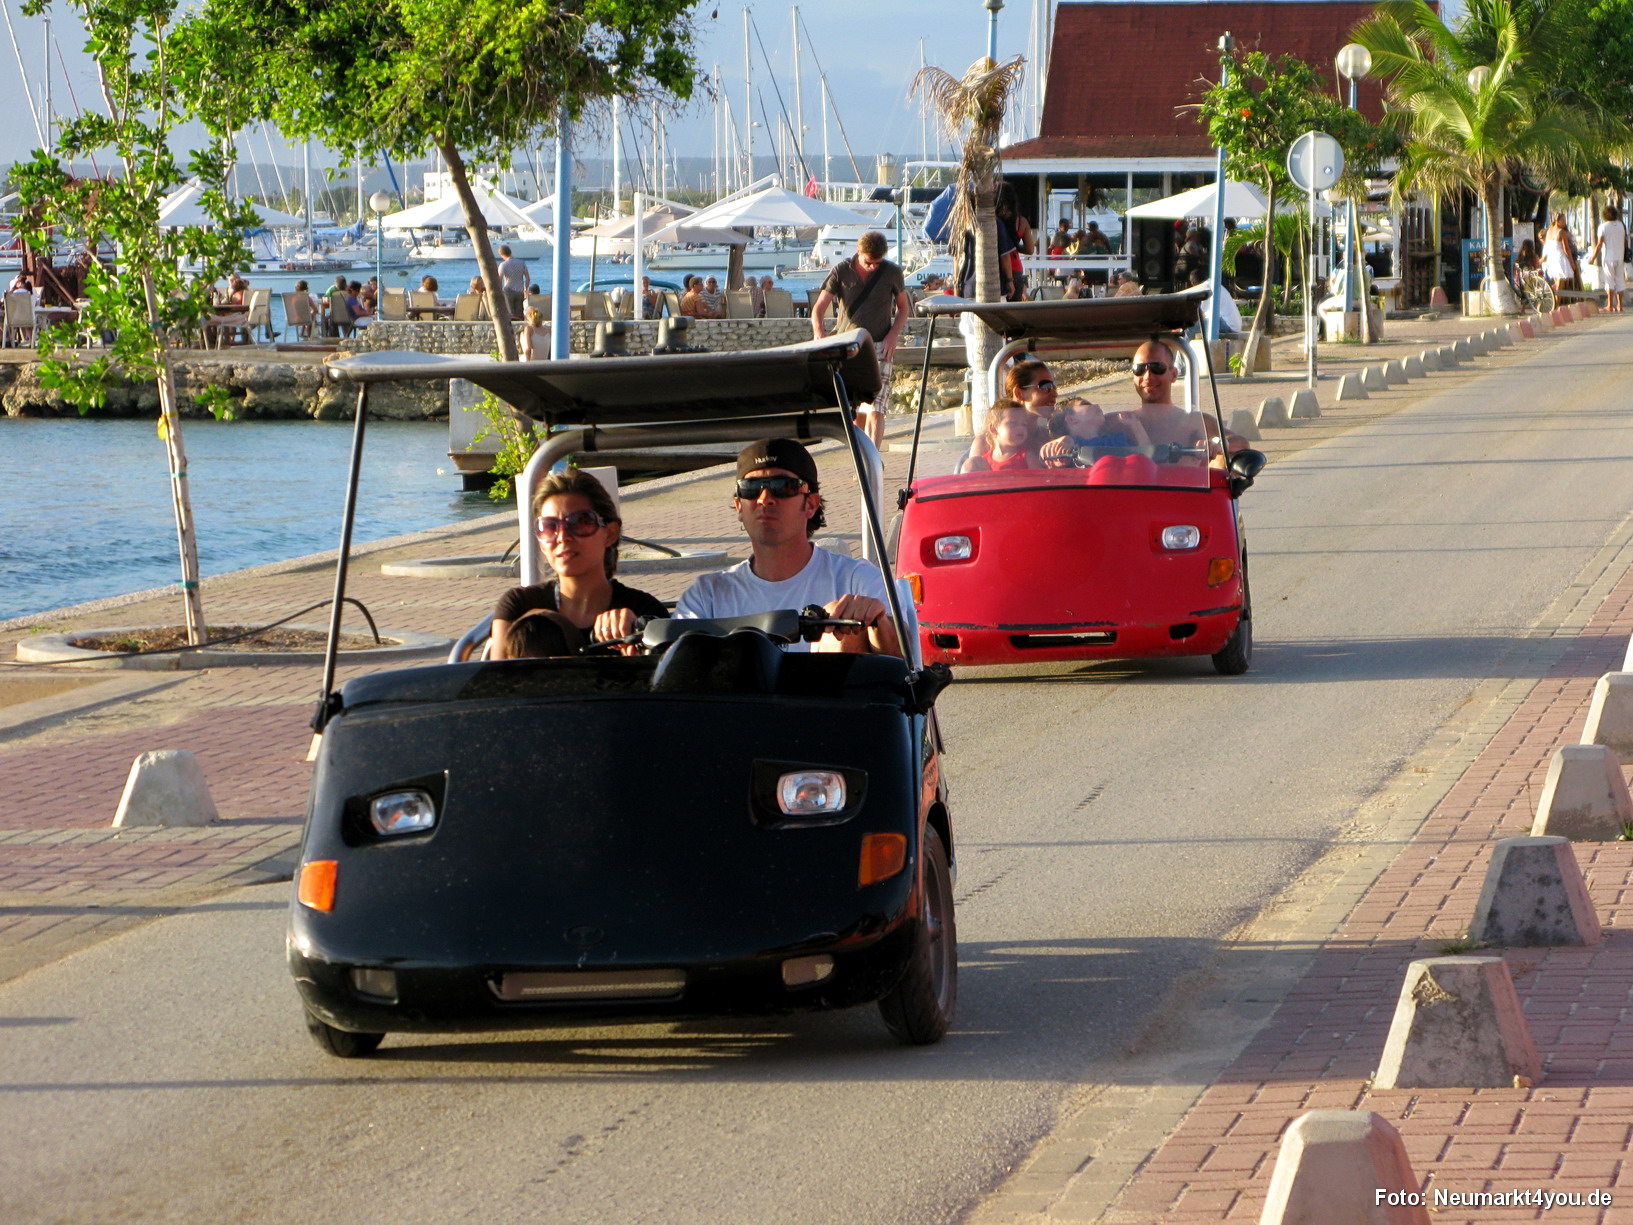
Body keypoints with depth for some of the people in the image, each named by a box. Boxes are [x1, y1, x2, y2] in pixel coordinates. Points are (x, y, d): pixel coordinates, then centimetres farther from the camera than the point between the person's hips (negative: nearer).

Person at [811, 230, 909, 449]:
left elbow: (903, 307, 14)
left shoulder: (892, 272, 0)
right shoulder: (841, 271, -1)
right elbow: (818, 309, -2)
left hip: (879, 347, -2)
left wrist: (893, 335, -4)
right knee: (855, 412, 8)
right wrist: (820, 338, -22)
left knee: (875, 410, -14)